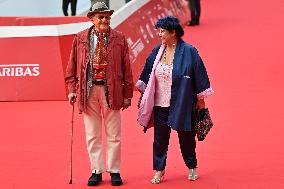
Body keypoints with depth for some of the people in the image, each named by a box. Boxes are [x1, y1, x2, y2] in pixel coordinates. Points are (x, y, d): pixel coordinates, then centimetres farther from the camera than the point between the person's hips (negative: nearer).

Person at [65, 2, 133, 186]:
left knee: (113, 134, 6)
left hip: (111, 90, -1)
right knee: (92, 134, 7)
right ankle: (97, 171, 17)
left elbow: (126, 68, 2)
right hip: (88, 89, 1)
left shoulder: (119, 39, 0)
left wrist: (128, 94, 0)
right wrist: (72, 89, 0)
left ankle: (114, 171, 16)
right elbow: (72, 66, 7)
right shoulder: (81, 38, 3)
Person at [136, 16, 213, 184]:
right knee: (160, 138, 5)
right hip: (160, 104, 4)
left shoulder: (188, 51, -11)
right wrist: (143, 94, 14)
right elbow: (148, 74, 12)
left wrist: (200, 99, -3)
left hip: (182, 104, -3)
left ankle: (192, 168, 28)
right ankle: (159, 170, 17)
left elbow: (199, 76, -6)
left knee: (186, 137, 10)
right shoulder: (157, 51, 3)